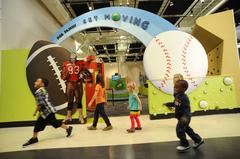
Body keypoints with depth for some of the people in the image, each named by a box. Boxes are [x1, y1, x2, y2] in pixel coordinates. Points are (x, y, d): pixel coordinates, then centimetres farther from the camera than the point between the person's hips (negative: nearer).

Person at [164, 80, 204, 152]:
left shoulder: (184, 97, -26)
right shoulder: (177, 96, 2)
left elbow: (187, 108, -30)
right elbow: (175, 104, 17)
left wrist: (185, 117, -41)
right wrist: (168, 104, 14)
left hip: (184, 117, -10)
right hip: (180, 117, 10)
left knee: (180, 131, -2)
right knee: (187, 129, 22)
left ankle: (185, 145, 19)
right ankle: (198, 140, 40)